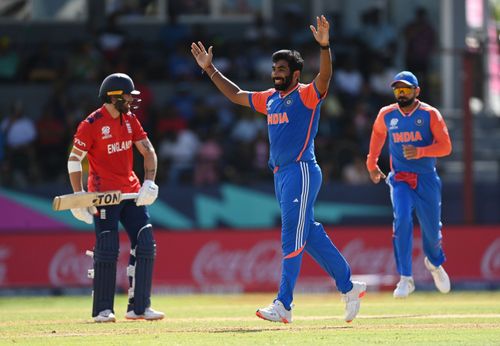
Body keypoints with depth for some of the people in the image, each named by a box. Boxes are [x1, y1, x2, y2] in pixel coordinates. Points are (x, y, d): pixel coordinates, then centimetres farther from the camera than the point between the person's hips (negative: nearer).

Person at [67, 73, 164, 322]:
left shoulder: (130, 119, 8)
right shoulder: (92, 124, -11)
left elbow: (147, 150, 9)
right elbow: (74, 159, -7)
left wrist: (149, 182, -7)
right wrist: (79, 196, -14)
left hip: (131, 192, 6)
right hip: (104, 195, -6)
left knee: (145, 245, -1)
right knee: (107, 251, -9)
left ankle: (139, 307, 4)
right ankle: (102, 310, 1)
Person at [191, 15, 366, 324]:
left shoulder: (307, 95, -7)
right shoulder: (270, 98, 17)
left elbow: (325, 77, -26)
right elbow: (236, 95, 28)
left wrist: (324, 46, -42)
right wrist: (209, 69, 25)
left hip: (302, 172, -8)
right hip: (281, 175, 8)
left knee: (292, 238, -11)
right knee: (311, 235, 11)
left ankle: (283, 306, -13)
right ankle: (349, 288, 20)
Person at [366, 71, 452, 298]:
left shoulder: (430, 114, -6)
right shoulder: (386, 115, 2)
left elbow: (445, 146, -12)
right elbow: (378, 135, 24)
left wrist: (419, 152, -26)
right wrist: (371, 165, 27)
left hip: (427, 179, -1)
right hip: (400, 179, 1)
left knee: (431, 228, 7)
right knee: (402, 219, -23)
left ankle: (434, 262, 43)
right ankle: (405, 279, -21)